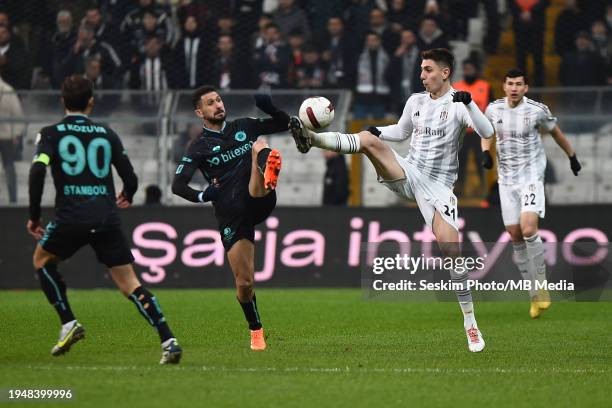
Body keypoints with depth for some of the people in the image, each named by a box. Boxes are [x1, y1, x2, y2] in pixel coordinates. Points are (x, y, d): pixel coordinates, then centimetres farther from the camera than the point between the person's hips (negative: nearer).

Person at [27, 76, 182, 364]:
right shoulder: (107, 134, 12)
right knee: (129, 283, 4)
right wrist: (127, 197, 36)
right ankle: (168, 340, -10)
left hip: (71, 218, -2)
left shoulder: (51, 134, 5)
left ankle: (68, 323, 13)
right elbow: (130, 178, 12)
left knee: (42, 260, 26)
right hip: (107, 218, 2)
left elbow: (37, 171, -11)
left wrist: (34, 216, -2)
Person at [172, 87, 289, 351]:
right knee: (244, 282, -3)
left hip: (258, 202, 0)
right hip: (231, 217, 0)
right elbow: (177, 185, -3)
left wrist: (269, 108, -3)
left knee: (259, 145, -23)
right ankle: (256, 331, 25)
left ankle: (268, 178, -61)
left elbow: (283, 124, 19)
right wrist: (202, 196, -23)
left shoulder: (243, 127, 13)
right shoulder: (199, 147, 4)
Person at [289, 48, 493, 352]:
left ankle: (470, 321, -5)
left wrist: (469, 102, -34)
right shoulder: (416, 101, 10)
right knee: (368, 139, -20)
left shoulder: (458, 105, -7)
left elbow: (487, 133, -21)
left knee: (450, 247, -14)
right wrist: (378, 131, 7)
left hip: (437, 187, -4)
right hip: (408, 174, 4)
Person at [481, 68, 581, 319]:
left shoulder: (537, 110, -8)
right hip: (506, 180, 4)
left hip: (531, 178, -4)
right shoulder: (494, 109, 0)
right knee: (515, 237, 2)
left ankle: (542, 286, -7)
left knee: (528, 229, -22)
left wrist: (572, 157, 20)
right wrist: (485, 152, 1)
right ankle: (535, 295, 12)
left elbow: (556, 133, 10)